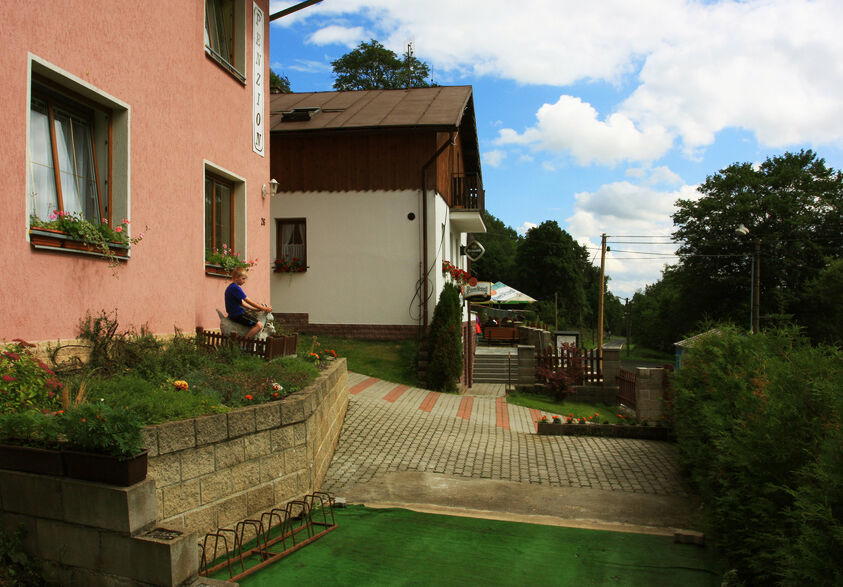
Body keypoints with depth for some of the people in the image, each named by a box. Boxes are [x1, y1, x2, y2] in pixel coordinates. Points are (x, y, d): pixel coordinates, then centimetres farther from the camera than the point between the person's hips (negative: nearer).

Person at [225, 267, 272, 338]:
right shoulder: (235, 288, -17)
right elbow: (249, 302, -17)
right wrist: (263, 308, -11)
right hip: (237, 315, -11)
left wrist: (255, 308, 12)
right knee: (259, 325, -22)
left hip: (234, 314, 11)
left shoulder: (231, 287, 15)